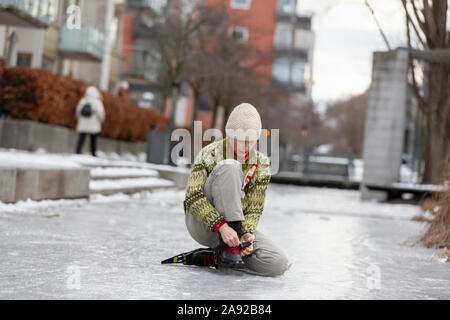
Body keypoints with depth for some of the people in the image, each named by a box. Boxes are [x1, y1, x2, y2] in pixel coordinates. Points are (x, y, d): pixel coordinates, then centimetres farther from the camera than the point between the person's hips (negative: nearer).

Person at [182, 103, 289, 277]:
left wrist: (248, 234, -21)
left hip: (236, 225, 5)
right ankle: (229, 248, -28)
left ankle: (210, 258, 0)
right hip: (202, 225, -5)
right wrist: (221, 226, -31)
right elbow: (193, 198, -19)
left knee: (278, 264, -20)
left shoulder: (261, 164, 2)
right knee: (230, 166, -27)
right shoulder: (209, 154, -9)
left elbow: (254, 209, 0)